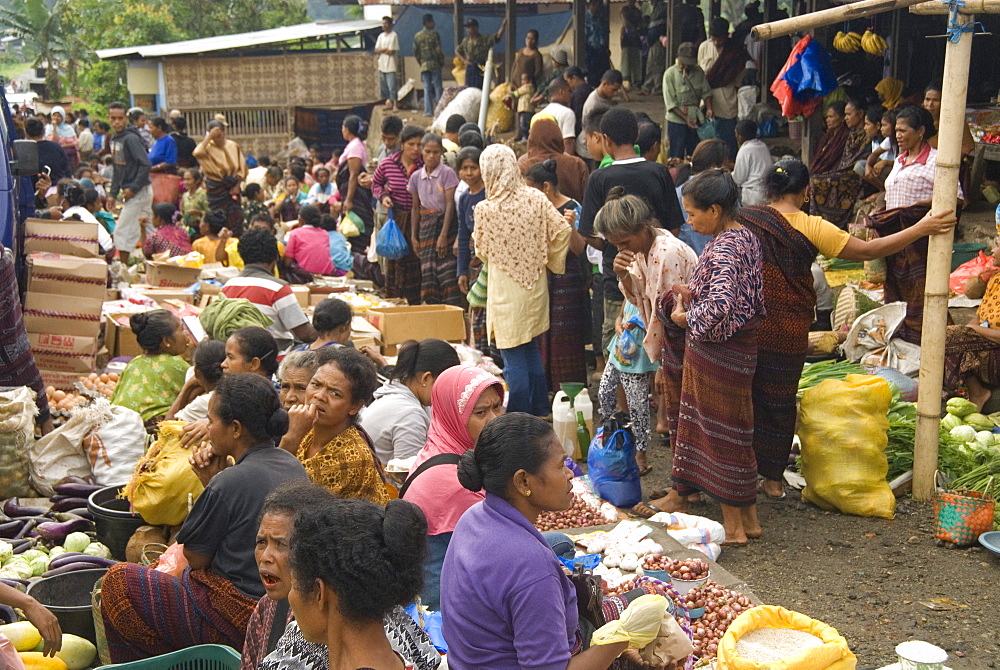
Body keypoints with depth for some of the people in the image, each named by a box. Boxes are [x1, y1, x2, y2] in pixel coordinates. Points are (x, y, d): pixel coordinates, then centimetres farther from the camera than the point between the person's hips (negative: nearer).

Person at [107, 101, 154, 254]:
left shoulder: (131, 138, -16)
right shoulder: (114, 139, 12)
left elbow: (145, 164, -23)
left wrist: (133, 189, -20)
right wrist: (113, 194, 14)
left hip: (139, 192, -9)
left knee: (122, 232, -7)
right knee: (146, 232, 14)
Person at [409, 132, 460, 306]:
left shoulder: (447, 173, -6)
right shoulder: (416, 177, 9)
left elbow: (450, 205, -10)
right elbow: (415, 208, 15)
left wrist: (444, 235, -15)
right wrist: (413, 236, 10)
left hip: (446, 225, -5)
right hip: (426, 227, 5)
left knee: (447, 273, -11)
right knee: (428, 273, 4)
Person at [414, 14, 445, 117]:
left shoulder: (417, 36, 7)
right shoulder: (434, 34, -6)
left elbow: (415, 52, 10)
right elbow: (438, 50, -9)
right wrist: (442, 62, 3)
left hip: (424, 65, 4)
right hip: (435, 64, -4)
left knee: (427, 89, 5)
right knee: (437, 87, 1)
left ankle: (428, 111, 1)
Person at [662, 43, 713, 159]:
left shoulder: (698, 72, 2)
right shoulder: (670, 74, -10)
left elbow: (706, 92, 8)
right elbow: (670, 103, -13)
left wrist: (709, 108, -12)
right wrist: (685, 118, -21)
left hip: (695, 120, 4)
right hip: (677, 120, -4)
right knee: (676, 158, 2)